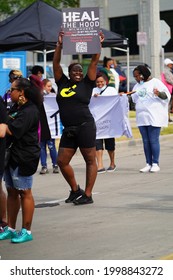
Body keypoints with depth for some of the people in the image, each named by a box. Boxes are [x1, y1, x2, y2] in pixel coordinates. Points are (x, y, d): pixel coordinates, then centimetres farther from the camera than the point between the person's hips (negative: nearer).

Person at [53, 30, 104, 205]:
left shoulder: (86, 83, 2)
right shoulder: (62, 83, 10)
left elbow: (94, 62, -1)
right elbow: (56, 63, 9)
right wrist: (59, 45, 5)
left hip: (85, 127, -4)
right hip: (68, 130, 5)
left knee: (90, 160, 1)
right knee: (62, 161, 3)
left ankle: (88, 195, 7)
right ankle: (75, 190, 21)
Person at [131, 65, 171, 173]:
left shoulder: (155, 82, -1)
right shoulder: (137, 86, 19)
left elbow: (167, 95, -8)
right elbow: (134, 99, 26)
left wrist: (159, 93, -26)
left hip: (154, 117, -6)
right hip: (142, 117, 6)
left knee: (153, 140, -7)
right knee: (146, 141, 5)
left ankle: (155, 164, -3)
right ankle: (148, 164, 8)